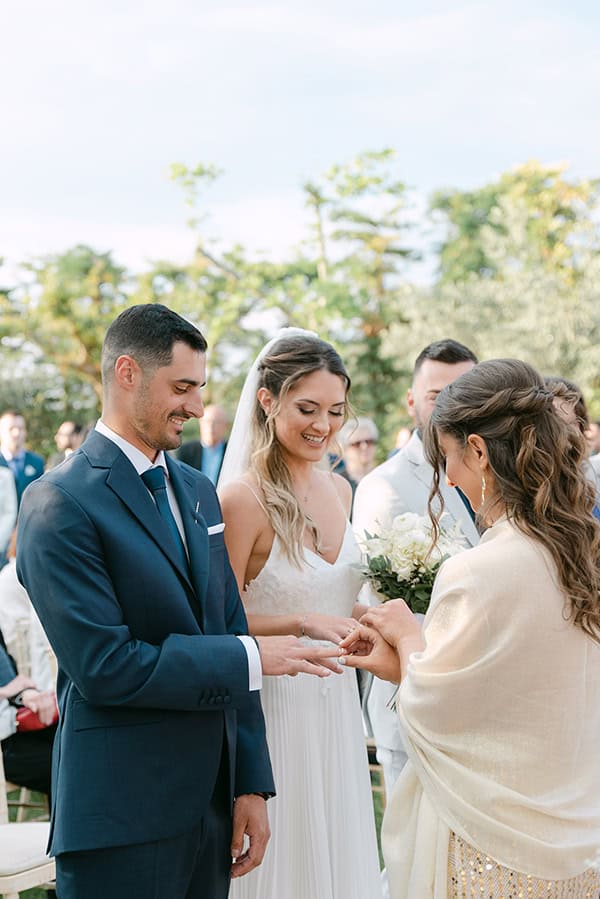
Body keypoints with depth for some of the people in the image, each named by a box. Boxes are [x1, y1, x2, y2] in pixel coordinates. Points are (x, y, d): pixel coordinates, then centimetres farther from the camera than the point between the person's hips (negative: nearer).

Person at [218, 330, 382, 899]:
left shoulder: (338, 490, 7)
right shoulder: (243, 495, -15)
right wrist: (303, 624, -25)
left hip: (335, 705, 7)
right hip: (274, 708, -7)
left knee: (339, 852, 16)